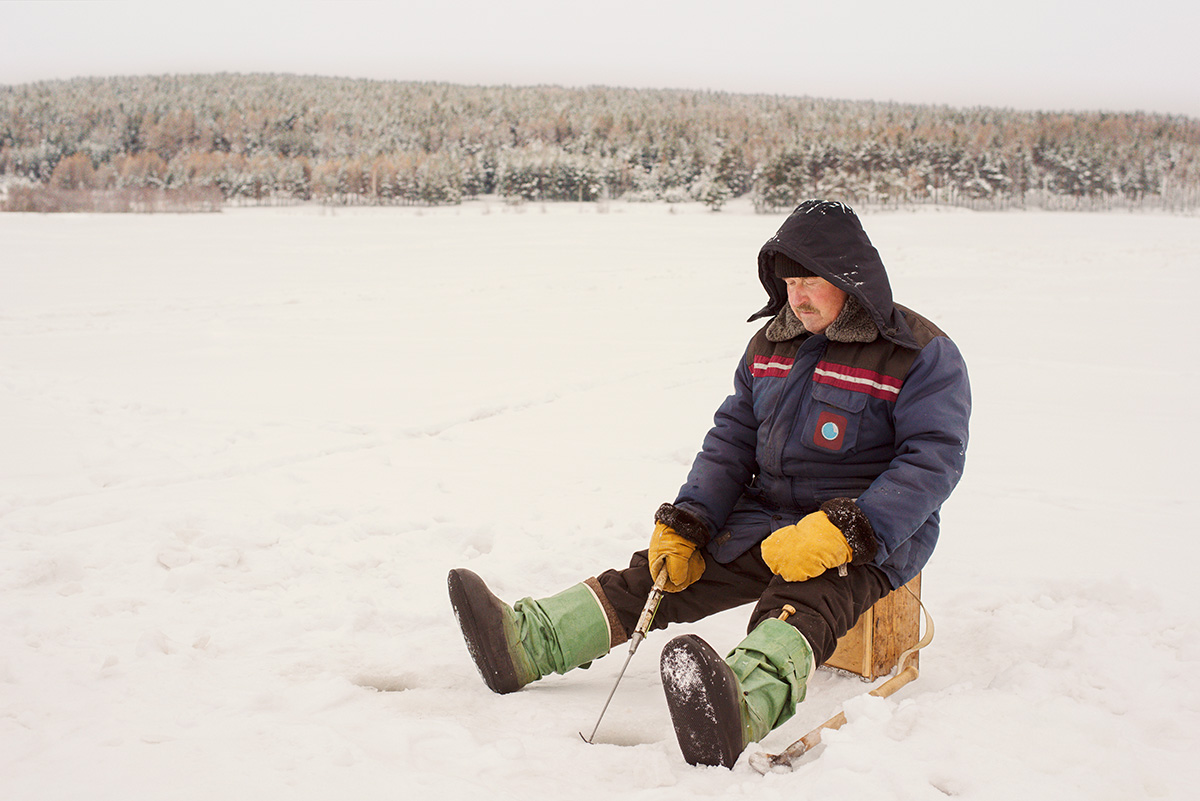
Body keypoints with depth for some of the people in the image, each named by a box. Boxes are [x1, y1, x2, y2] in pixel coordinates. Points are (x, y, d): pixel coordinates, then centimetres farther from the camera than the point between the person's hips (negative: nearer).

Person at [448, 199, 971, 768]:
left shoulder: (921, 356, -9)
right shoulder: (771, 343, 11)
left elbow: (933, 459, -18)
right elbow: (733, 436, 14)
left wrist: (844, 534, -29)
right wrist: (686, 523, 1)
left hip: (870, 534, -7)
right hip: (769, 518, 7)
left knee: (801, 603, -37)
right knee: (663, 572, -9)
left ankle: (741, 711, -67)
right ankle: (525, 642, -17)